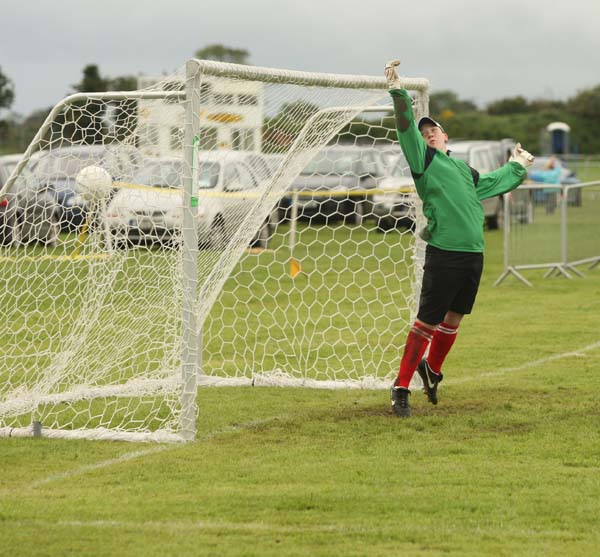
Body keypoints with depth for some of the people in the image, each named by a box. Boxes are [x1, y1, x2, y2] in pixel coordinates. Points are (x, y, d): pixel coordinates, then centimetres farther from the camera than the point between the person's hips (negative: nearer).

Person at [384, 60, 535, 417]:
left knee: (454, 318, 15)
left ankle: (432, 369, 36)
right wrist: (398, 92, -22)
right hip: (443, 254, -7)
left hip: (474, 254, 7)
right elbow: (406, 128, -12)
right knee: (427, 322, -7)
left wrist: (516, 166, 49)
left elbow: (492, 184, 39)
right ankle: (402, 388, -1)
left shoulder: (464, 169, 21)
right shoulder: (424, 160, 2)